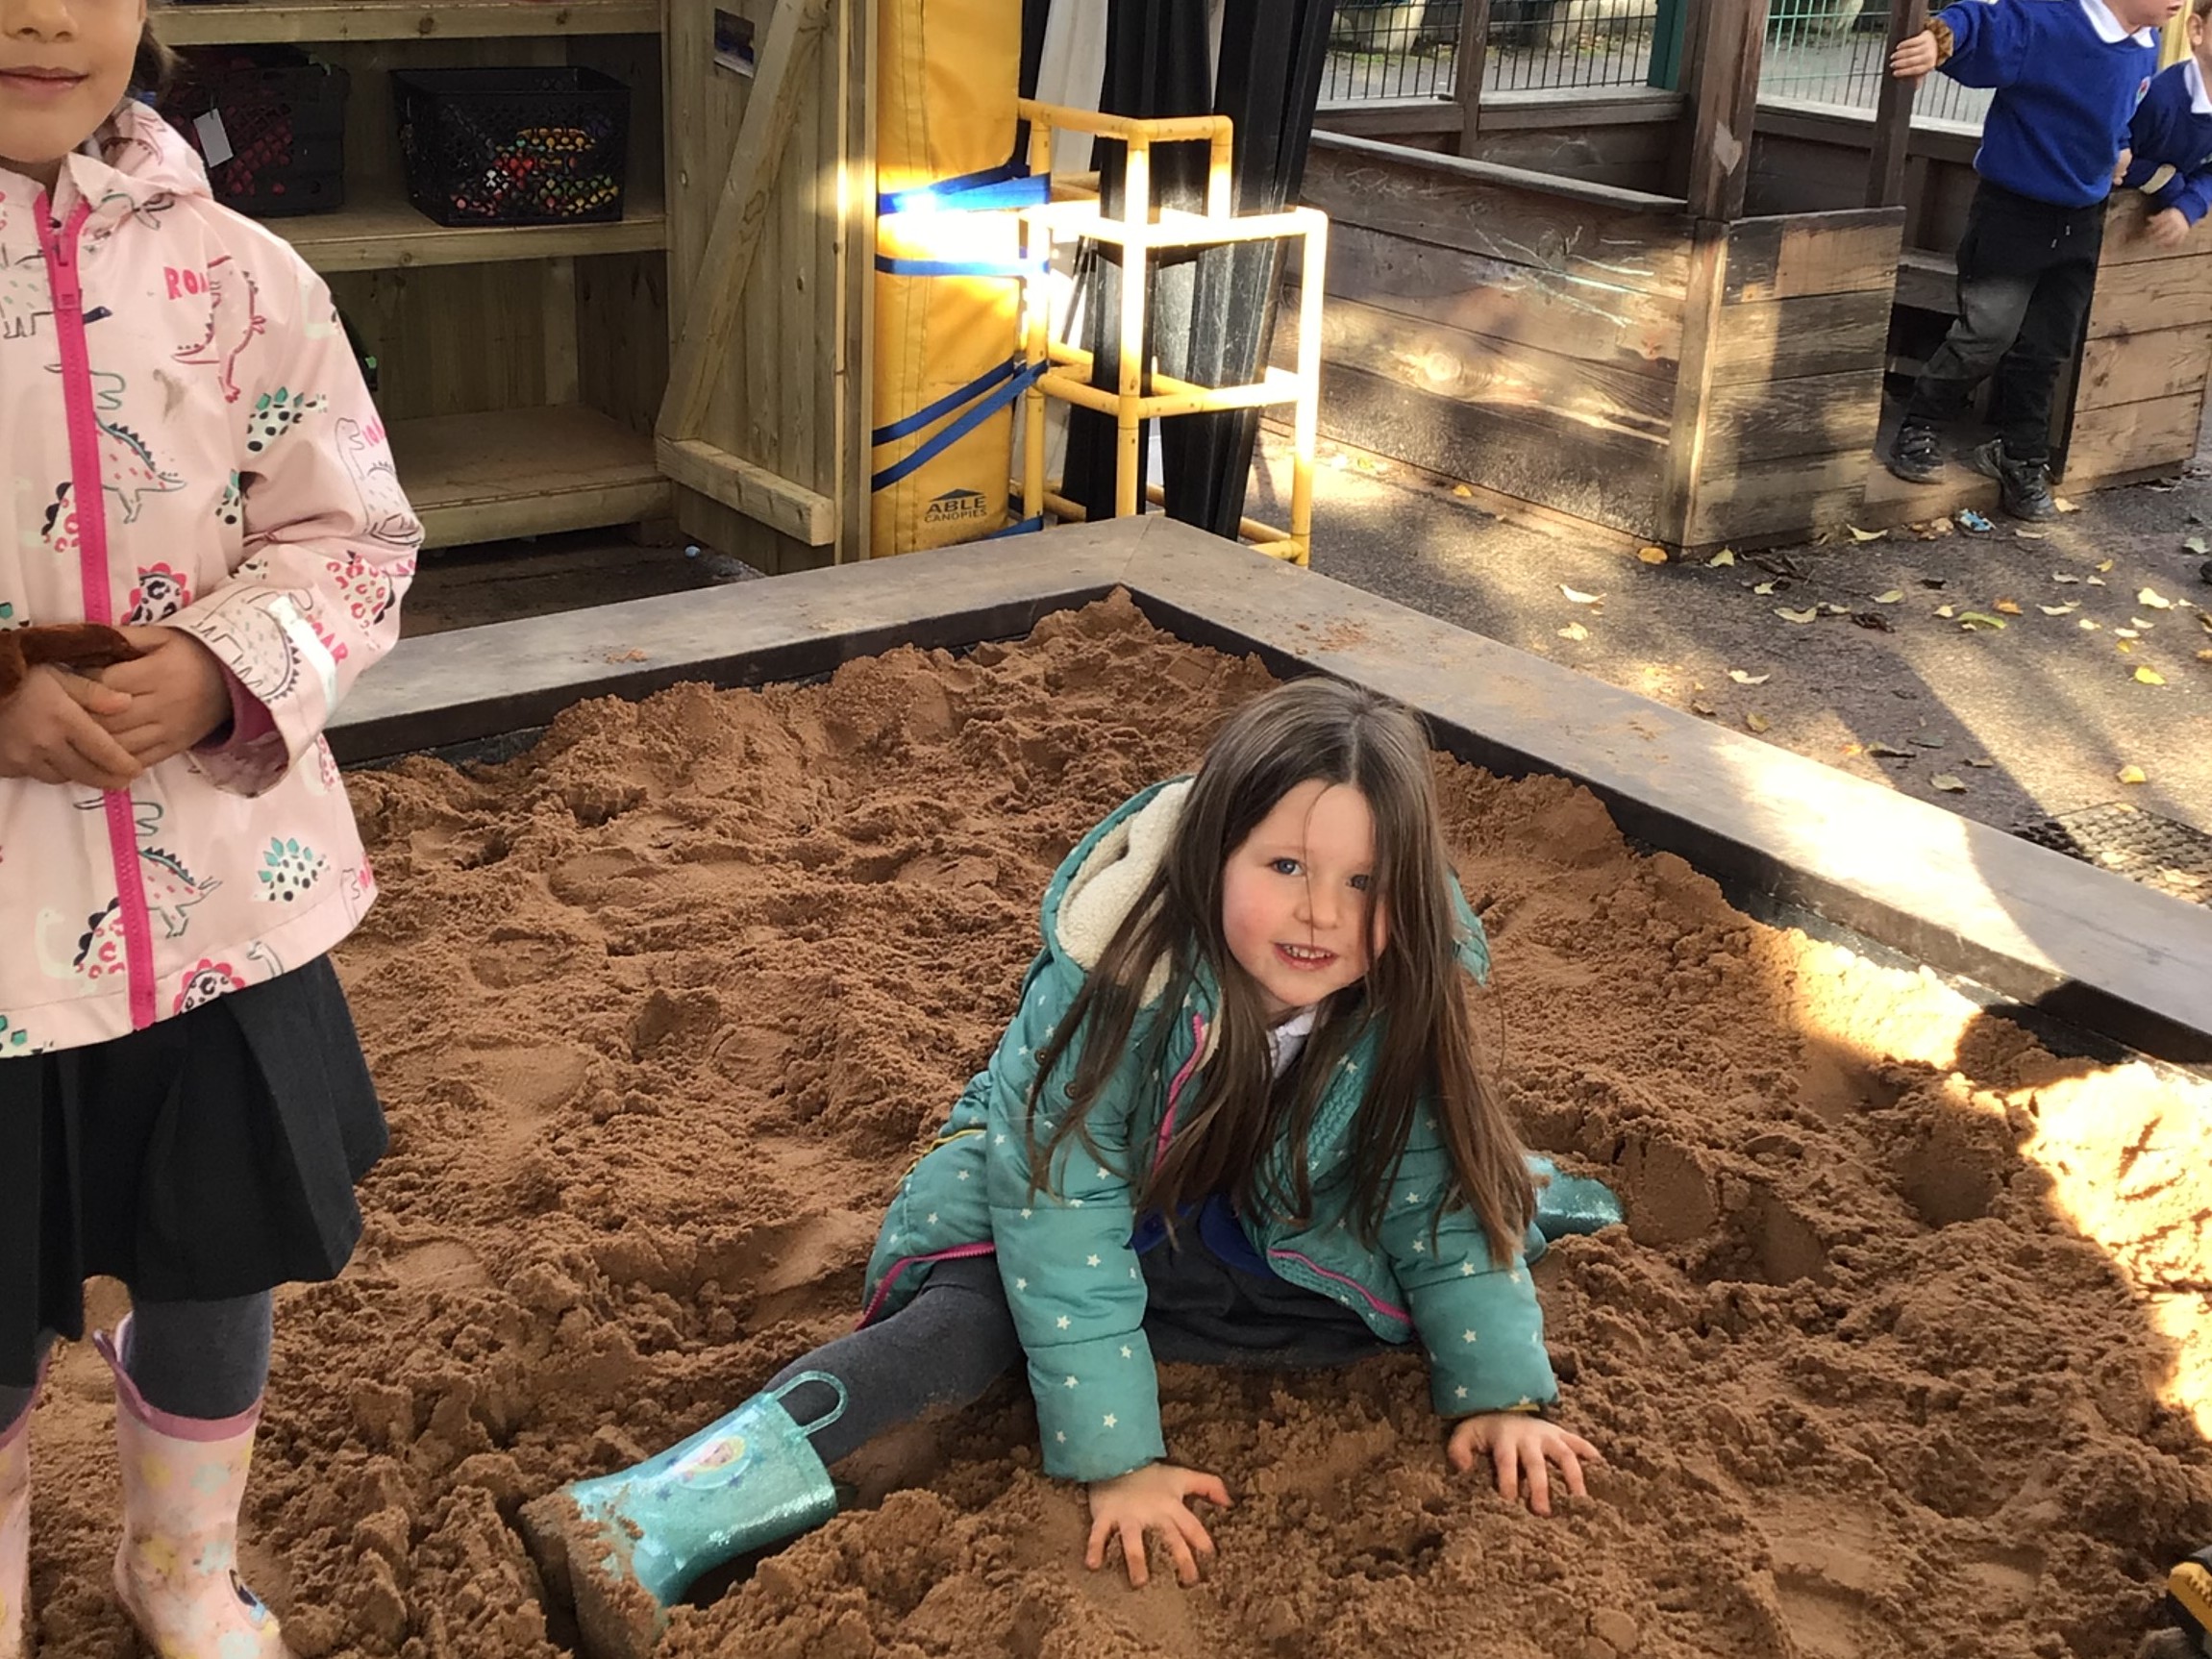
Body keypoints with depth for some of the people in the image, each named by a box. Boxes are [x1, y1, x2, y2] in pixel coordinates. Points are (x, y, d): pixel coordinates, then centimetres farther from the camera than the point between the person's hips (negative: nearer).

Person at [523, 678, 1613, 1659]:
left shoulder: (1400, 1004, -23)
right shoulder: (1114, 979, -34)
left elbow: (1441, 1207, -9)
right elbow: (1062, 1225, -32)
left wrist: (1503, 1392, -14)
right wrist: (1117, 1457, -33)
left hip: (1268, 1235, 5)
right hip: (1078, 1201, -4)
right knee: (987, 1310, -31)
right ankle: (682, 1506, -43)